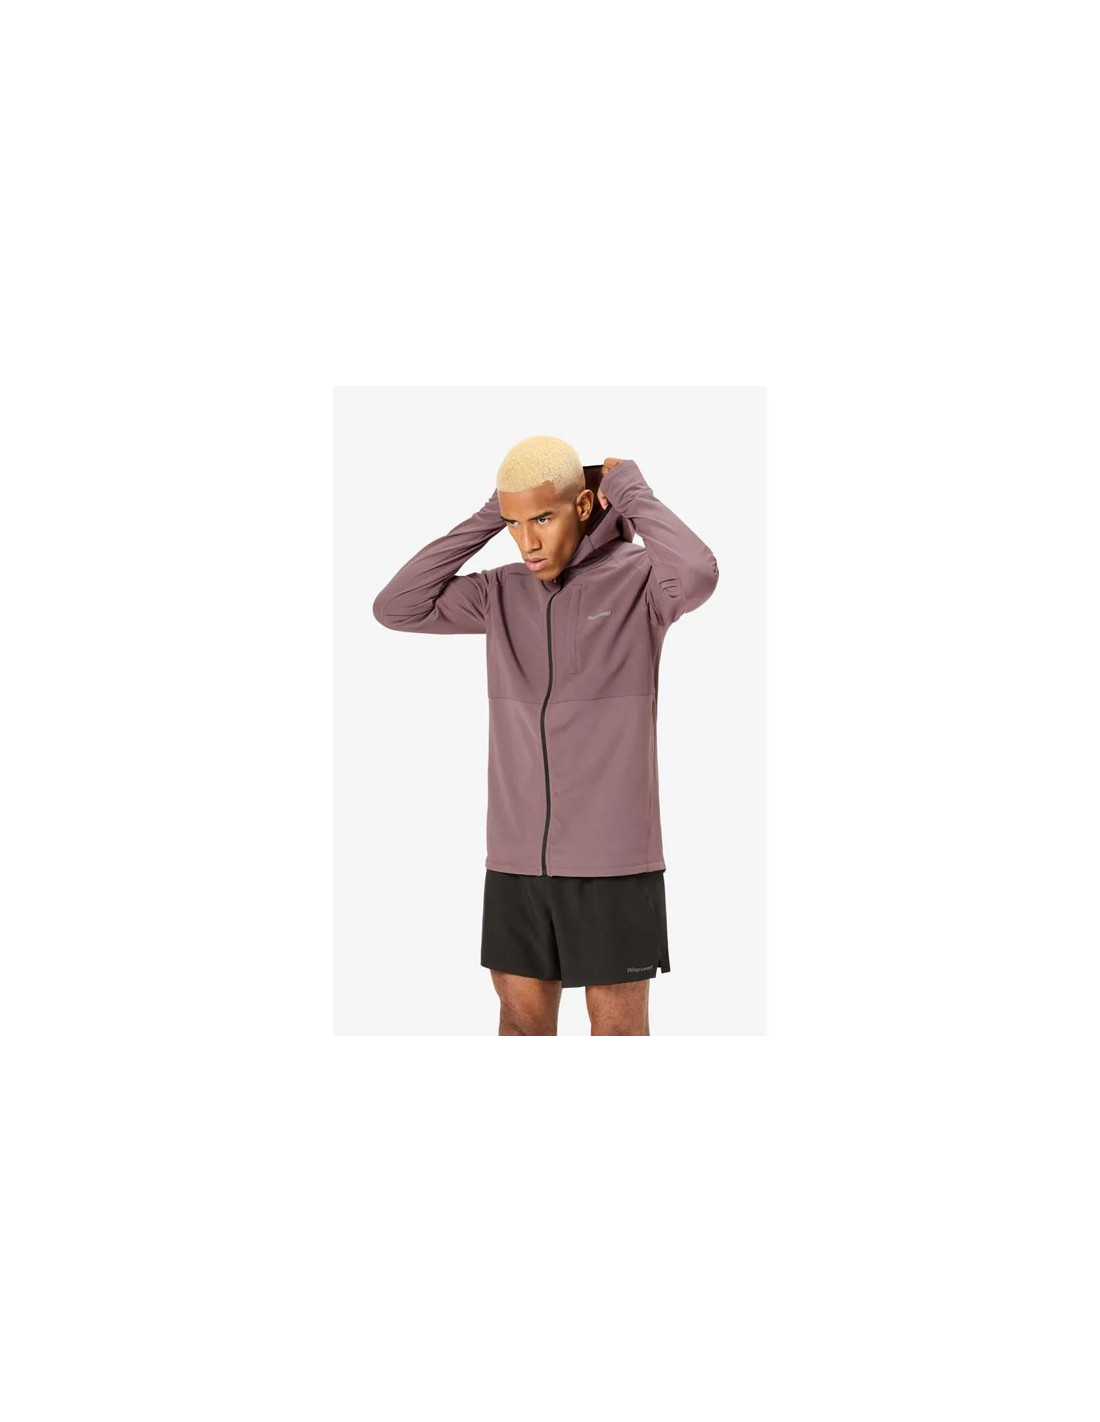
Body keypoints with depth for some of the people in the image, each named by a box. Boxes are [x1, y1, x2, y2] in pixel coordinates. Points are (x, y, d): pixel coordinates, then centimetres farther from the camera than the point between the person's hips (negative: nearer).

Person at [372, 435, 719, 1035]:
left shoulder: (641, 580, -7)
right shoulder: (502, 592, 6)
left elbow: (699, 575, -31)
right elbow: (396, 608, -3)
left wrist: (630, 489, -14)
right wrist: (487, 516, -5)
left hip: (612, 858, -4)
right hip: (518, 859, 4)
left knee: (618, 1031, 5)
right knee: (522, 1021, 11)